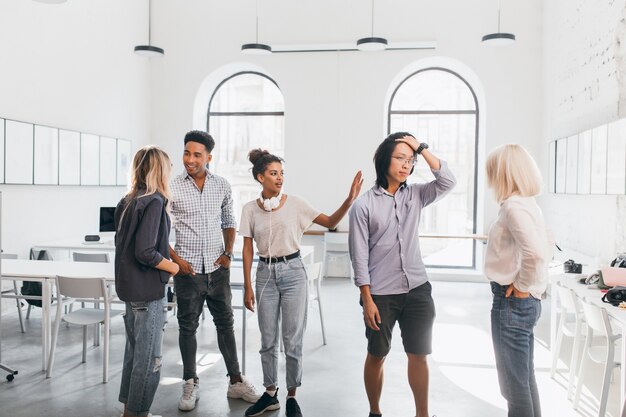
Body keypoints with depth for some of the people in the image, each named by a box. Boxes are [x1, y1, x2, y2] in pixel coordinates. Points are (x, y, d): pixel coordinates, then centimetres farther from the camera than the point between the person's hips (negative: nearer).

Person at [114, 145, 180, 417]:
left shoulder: (127, 202, 7)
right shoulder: (154, 201, -18)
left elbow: (124, 243, 12)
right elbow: (145, 252, -24)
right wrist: (172, 267, -10)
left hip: (129, 286, 9)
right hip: (148, 289, -9)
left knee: (135, 350, 20)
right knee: (149, 357, 3)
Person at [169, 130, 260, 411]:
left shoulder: (222, 186, 2)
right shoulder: (172, 187, -6)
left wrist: (228, 253, 0)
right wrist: (176, 259, -9)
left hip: (217, 268, 2)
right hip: (188, 269, -2)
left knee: (226, 323, 11)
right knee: (188, 327, 8)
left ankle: (236, 382, 22)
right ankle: (190, 384, 22)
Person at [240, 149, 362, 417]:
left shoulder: (295, 204, -2)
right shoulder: (250, 209, 2)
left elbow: (330, 222, -2)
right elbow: (247, 250, 3)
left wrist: (350, 199, -18)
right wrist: (247, 287, 1)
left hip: (292, 272, -1)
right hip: (265, 273, 2)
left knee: (292, 340, 3)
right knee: (268, 340, 11)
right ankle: (270, 394, 27)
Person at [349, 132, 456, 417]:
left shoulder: (415, 195, 5)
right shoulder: (364, 205, -7)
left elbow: (448, 182, -9)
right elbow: (359, 255, -8)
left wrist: (422, 148, -10)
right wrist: (367, 299, -11)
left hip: (417, 290, 3)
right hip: (381, 294, -3)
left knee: (418, 355, 10)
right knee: (377, 356, 12)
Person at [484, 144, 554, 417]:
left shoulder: (514, 206, -19)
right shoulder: (527, 203, 10)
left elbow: (535, 252, -32)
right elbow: (548, 244, 24)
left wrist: (523, 287, -17)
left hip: (512, 303, -10)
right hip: (526, 301, 10)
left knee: (515, 383, 2)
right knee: (524, 377, 20)